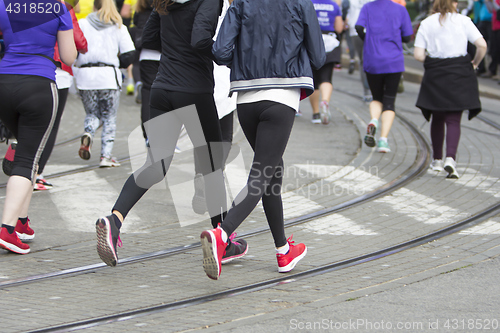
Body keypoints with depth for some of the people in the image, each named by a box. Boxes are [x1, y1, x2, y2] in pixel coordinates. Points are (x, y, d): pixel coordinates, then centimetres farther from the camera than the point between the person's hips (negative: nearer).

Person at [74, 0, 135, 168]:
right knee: (109, 117, 9)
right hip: (109, 75, -1)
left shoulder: (82, 24, 6)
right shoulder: (119, 27, 5)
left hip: (85, 74, 1)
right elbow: (129, 55, -1)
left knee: (91, 113, 17)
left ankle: (87, 135, -15)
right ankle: (106, 155, 0)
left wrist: (78, 63, 16)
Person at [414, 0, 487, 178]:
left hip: (435, 75, 1)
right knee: (454, 120, 2)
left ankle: (437, 160, 26)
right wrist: (475, 63, 7)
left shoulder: (426, 24, 1)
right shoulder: (463, 21, -1)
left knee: (437, 119, 17)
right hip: (460, 74, -1)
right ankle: (450, 158, -18)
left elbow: (418, 55, -6)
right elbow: (482, 45, -9)